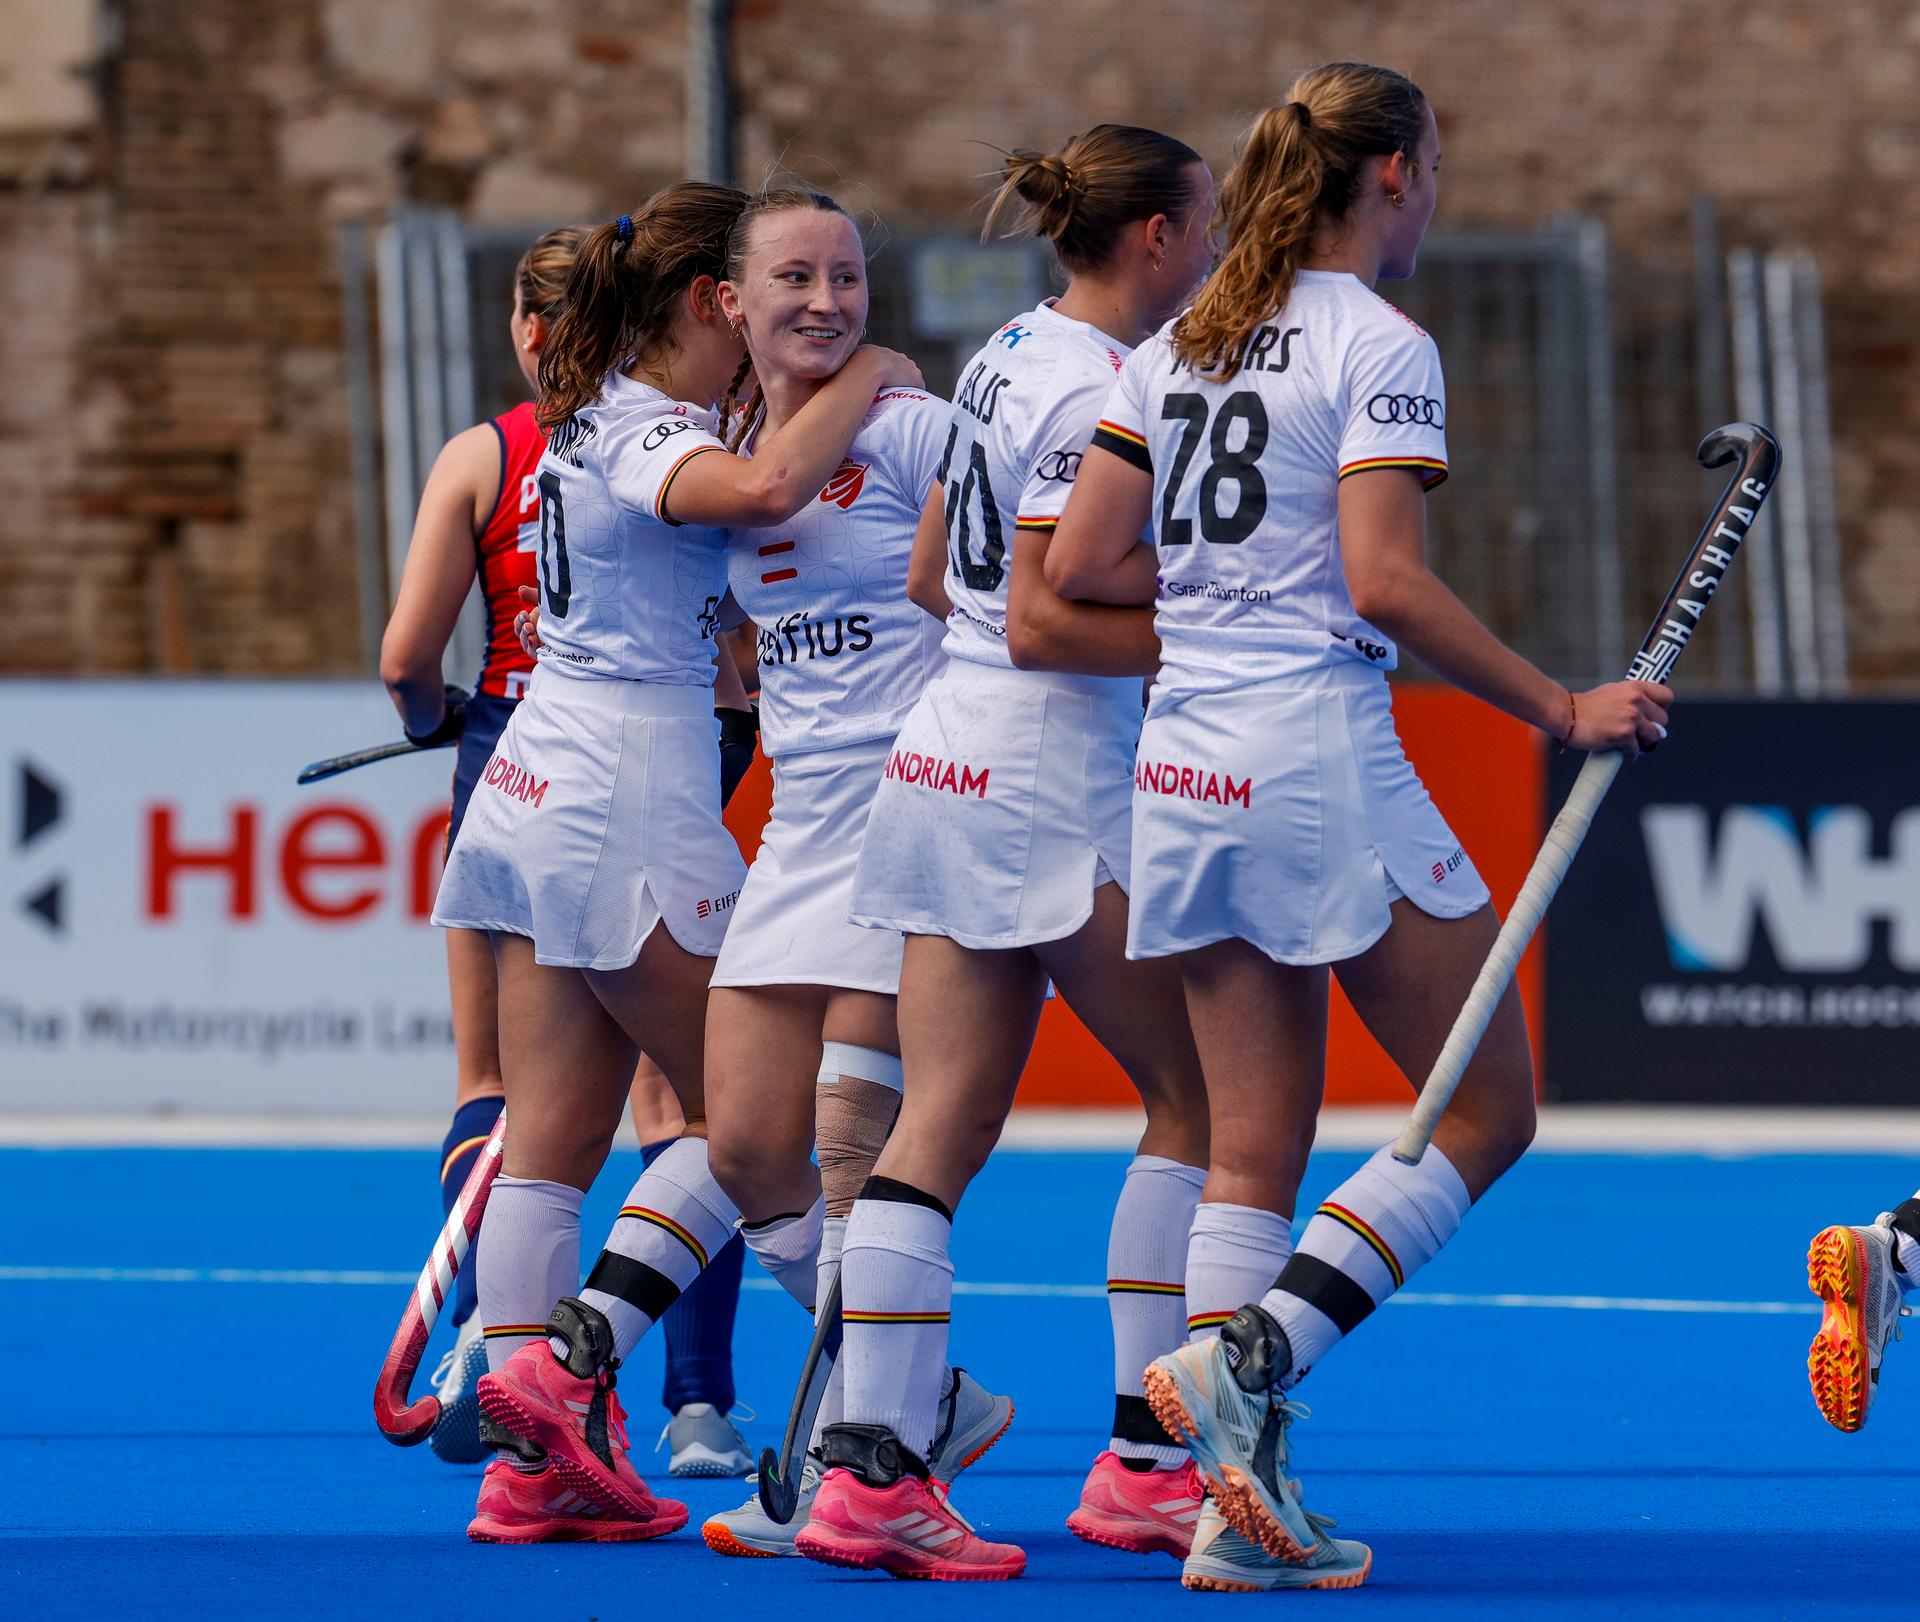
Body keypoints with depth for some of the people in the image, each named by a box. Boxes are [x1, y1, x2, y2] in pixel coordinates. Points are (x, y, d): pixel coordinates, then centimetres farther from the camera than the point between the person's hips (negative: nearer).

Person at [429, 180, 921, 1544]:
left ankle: (535, 1463, 3)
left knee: (551, 1139, 5)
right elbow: (762, 487, -35)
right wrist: (866, 380, -20)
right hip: (629, 806, -9)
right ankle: (571, 1356, -7)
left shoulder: (601, 420, 15)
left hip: (543, 793, 9)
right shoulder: (646, 434, -15)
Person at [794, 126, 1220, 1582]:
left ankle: (870, 1471, -3)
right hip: (1050, 776, -9)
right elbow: (1039, 623, -19)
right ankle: (1144, 1463, 3)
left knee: (940, 1129, 3)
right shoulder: (1097, 394, -15)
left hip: (950, 753, 9)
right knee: (1199, 1095, 2)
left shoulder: (1014, 356, 13)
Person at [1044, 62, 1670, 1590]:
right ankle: (1250, 1353, -12)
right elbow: (1385, 583, -18)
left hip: (1185, 771, 8)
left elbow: (1081, 564, 10)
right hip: (1322, 758, -7)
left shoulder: (1177, 346, 12)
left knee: (1257, 1144, 9)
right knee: (1487, 1111, 3)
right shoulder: (1380, 347, -9)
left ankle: (1240, 1497, 3)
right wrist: (1559, 707, -13)